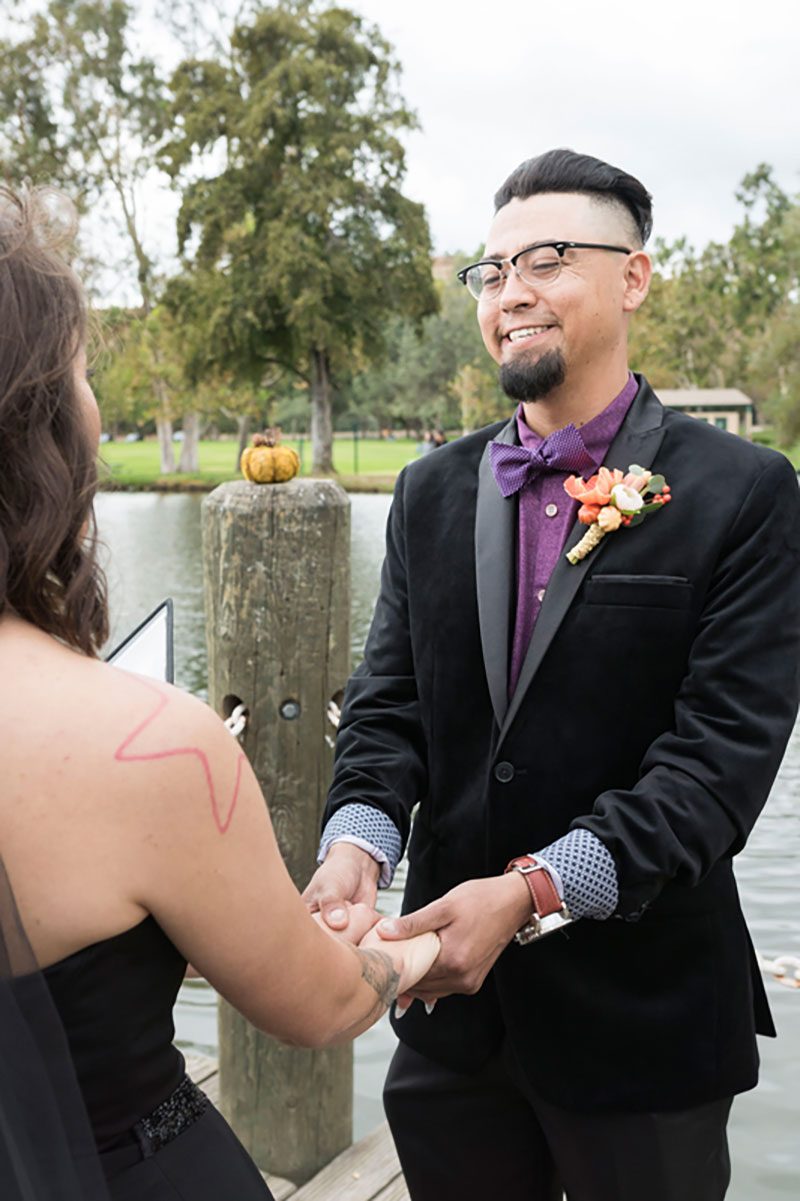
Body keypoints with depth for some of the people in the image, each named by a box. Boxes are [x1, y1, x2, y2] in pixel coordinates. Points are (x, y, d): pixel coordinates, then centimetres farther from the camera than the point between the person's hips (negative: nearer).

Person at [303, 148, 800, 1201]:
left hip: (641, 1010, -3)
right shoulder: (432, 493, 6)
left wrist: (533, 891, -26)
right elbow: (388, 701, 2)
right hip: (453, 996, 4)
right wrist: (356, 841, -18)